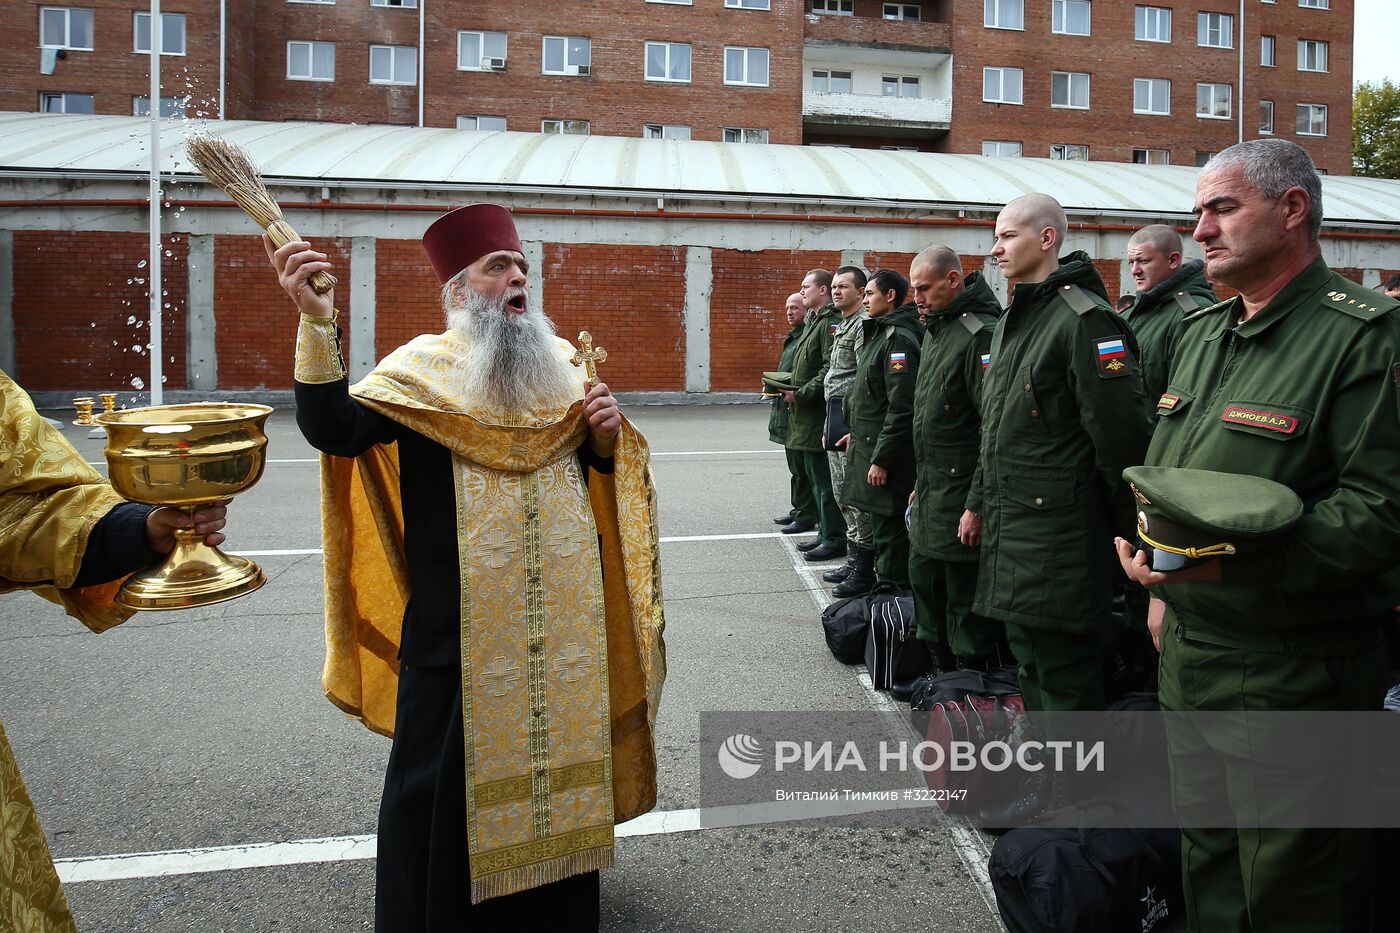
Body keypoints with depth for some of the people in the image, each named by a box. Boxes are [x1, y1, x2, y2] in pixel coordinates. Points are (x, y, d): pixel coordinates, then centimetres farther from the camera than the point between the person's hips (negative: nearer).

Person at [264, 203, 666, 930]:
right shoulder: (424, 366, -6)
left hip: (561, 616, 5)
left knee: (555, 752, 17)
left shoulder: (561, 362, 9)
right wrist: (315, 322, -33)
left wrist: (607, 434, -5)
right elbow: (332, 428, -22)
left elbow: (600, 467, 17)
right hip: (462, 623, -5)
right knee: (451, 766, 6)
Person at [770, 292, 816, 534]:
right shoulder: (792, 338, 19)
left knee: (802, 467, -5)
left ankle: (806, 516, 2)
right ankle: (798, 510, 26)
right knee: (795, 466, 17)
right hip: (787, 410, 11)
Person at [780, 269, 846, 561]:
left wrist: (800, 395, -19)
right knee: (816, 478, 16)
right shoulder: (814, 322, 18)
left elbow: (830, 370, -24)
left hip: (819, 416, -11)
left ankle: (834, 539, 4)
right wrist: (788, 389, 9)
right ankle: (826, 533, 25)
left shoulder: (831, 323, -15)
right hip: (807, 417, 11)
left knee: (824, 480, -4)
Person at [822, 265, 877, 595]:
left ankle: (864, 571, 1)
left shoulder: (864, 325, -11)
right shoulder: (843, 326, 20)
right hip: (837, 419, 10)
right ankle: (853, 562, 25)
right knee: (843, 495, 15)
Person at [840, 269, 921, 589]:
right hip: (870, 446, 10)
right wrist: (858, 432, 20)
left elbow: (901, 407, -22)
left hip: (886, 455, -10)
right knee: (881, 526, 16)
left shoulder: (899, 338, -16)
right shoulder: (880, 333, 16)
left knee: (888, 530, -4)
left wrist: (882, 459, -21)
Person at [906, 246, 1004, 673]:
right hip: (930, 494, 10)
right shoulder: (935, 331, 15)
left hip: (961, 493, -10)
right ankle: (941, 674, 34)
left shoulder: (981, 334, -17)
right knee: (924, 579, 18)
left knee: (965, 598, -1)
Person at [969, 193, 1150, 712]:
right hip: (1008, 527, 10)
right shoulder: (1009, 322, 16)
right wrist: (978, 503, 21)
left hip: (1059, 529, -10)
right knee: (1030, 663, 19)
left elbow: (1119, 433, -18)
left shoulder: (1084, 320, -14)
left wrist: (1130, 530, -15)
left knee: (1064, 672, -2)